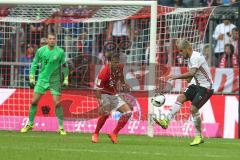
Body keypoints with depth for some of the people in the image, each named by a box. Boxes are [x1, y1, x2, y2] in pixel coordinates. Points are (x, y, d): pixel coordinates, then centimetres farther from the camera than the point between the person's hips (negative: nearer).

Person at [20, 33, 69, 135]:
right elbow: (34, 64, 5)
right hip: (42, 79, 2)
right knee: (34, 102, 0)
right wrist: (31, 78, 2)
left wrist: (66, 80, 2)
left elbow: (64, 65, 5)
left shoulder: (60, 52, -6)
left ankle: (61, 127, -1)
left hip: (55, 80, -1)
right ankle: (30, 124, 15)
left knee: (57, 104, -9)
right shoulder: (41, 50, -4)